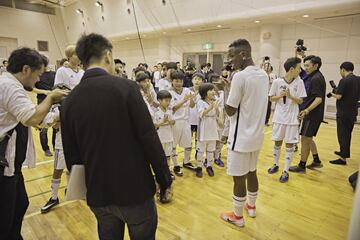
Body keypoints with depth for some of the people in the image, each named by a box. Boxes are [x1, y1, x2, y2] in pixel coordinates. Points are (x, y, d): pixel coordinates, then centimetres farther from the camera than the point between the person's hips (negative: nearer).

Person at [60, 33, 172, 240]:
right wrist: (165, 179, -5)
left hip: (97, 192, 5)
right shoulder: (127, 87, -15)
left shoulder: (69, 100, -1)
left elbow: (71, 153, 5)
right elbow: (149, 138, -16)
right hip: (134, 187, -4)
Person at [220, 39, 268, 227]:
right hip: (257, 135, 8)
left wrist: (226, 88, -6)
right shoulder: (264, 75, 6)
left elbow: (230, 111, -17)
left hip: (241, 136, -8)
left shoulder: (240, 76, -20)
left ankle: (237, 216, 23)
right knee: (251, 172, 22)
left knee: (239, 177, 6)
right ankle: (251, 206, 41)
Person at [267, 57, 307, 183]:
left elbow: (300, 101, -3)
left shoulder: (299, 82, -3)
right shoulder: (277, 81, -6)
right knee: (277, 142, 13)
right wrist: (280, 96, -18)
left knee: (290, 144, 4)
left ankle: (286, 171, 14)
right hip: (279, 117, 0)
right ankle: (275, 165, 32)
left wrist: (290, 96, -20)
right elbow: (271, 98, 1)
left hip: (292, 118, 0)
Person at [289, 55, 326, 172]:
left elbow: (319, 99, -24)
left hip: (312, 115, -10)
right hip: (312, 114, 10)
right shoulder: (315, 77, 13)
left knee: (305, 139, -1)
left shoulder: (316, 78, -16)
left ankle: (301, 166, 10)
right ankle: (316, 161, 30)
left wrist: (307, 110, -32)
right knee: (308, 138, 19)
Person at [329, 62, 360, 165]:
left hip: (343, 113, -8)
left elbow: (338, 96, -21)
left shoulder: (344, 80, -17)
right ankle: (344, 152, 35)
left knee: (343, 135, -2)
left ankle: (343, 158, 3)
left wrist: (333, 94, -1)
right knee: (347, 134, 20)